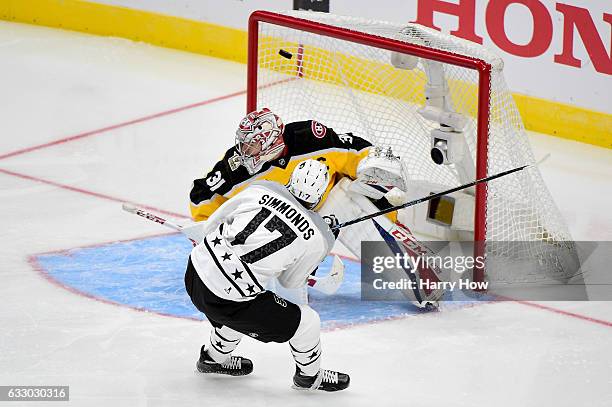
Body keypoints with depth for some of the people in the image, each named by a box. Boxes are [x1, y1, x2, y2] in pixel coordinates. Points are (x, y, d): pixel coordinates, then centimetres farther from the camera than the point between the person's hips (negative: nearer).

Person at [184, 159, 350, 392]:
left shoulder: (261, 189, -1)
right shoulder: (319, 239, -6)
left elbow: (212, 224, 7)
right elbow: (290, 282, 10)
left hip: (197, 270, 6)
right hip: (227, 299, -6)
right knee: (306, 323, 11)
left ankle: (214, 358, 55)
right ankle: (310, 376, 34)